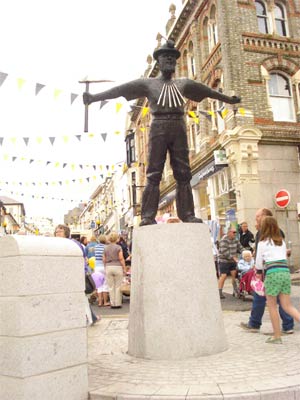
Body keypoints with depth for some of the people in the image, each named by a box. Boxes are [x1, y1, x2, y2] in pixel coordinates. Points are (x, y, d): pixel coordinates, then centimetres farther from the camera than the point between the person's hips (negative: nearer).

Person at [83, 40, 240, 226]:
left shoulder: (183, 83, 20)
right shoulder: (148, 83, 11)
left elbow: (207, 91, 28)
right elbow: (120, 89, 6)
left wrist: (229, 99, 35)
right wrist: (94, 97, 0)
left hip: (179, 128, 3)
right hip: (159, 128, -3)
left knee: (183, 174, -2)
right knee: (154, 174, -7)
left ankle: (188, 215, 0)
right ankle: (148, 217, -7)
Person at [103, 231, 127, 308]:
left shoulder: (105, 248, 7)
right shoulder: (118, 247, -4)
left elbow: (104, 260, 9)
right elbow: (121, 259, -7)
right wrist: (124, 269, -1)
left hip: (108, 267, 3)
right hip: (117, 267, -3)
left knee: (111, 287, 7)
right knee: (118, 287, 3)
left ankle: (112, 304, 8)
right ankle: (118, 303, 5)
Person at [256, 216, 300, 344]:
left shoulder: (263, 243, 1)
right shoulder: (282, 241, 15)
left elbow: (258, 265, 5)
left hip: (272, 274, -5)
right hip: (286, 272, 5)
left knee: (272, 305, 7)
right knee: (287, 306, 10)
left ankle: (276, 336, 12)